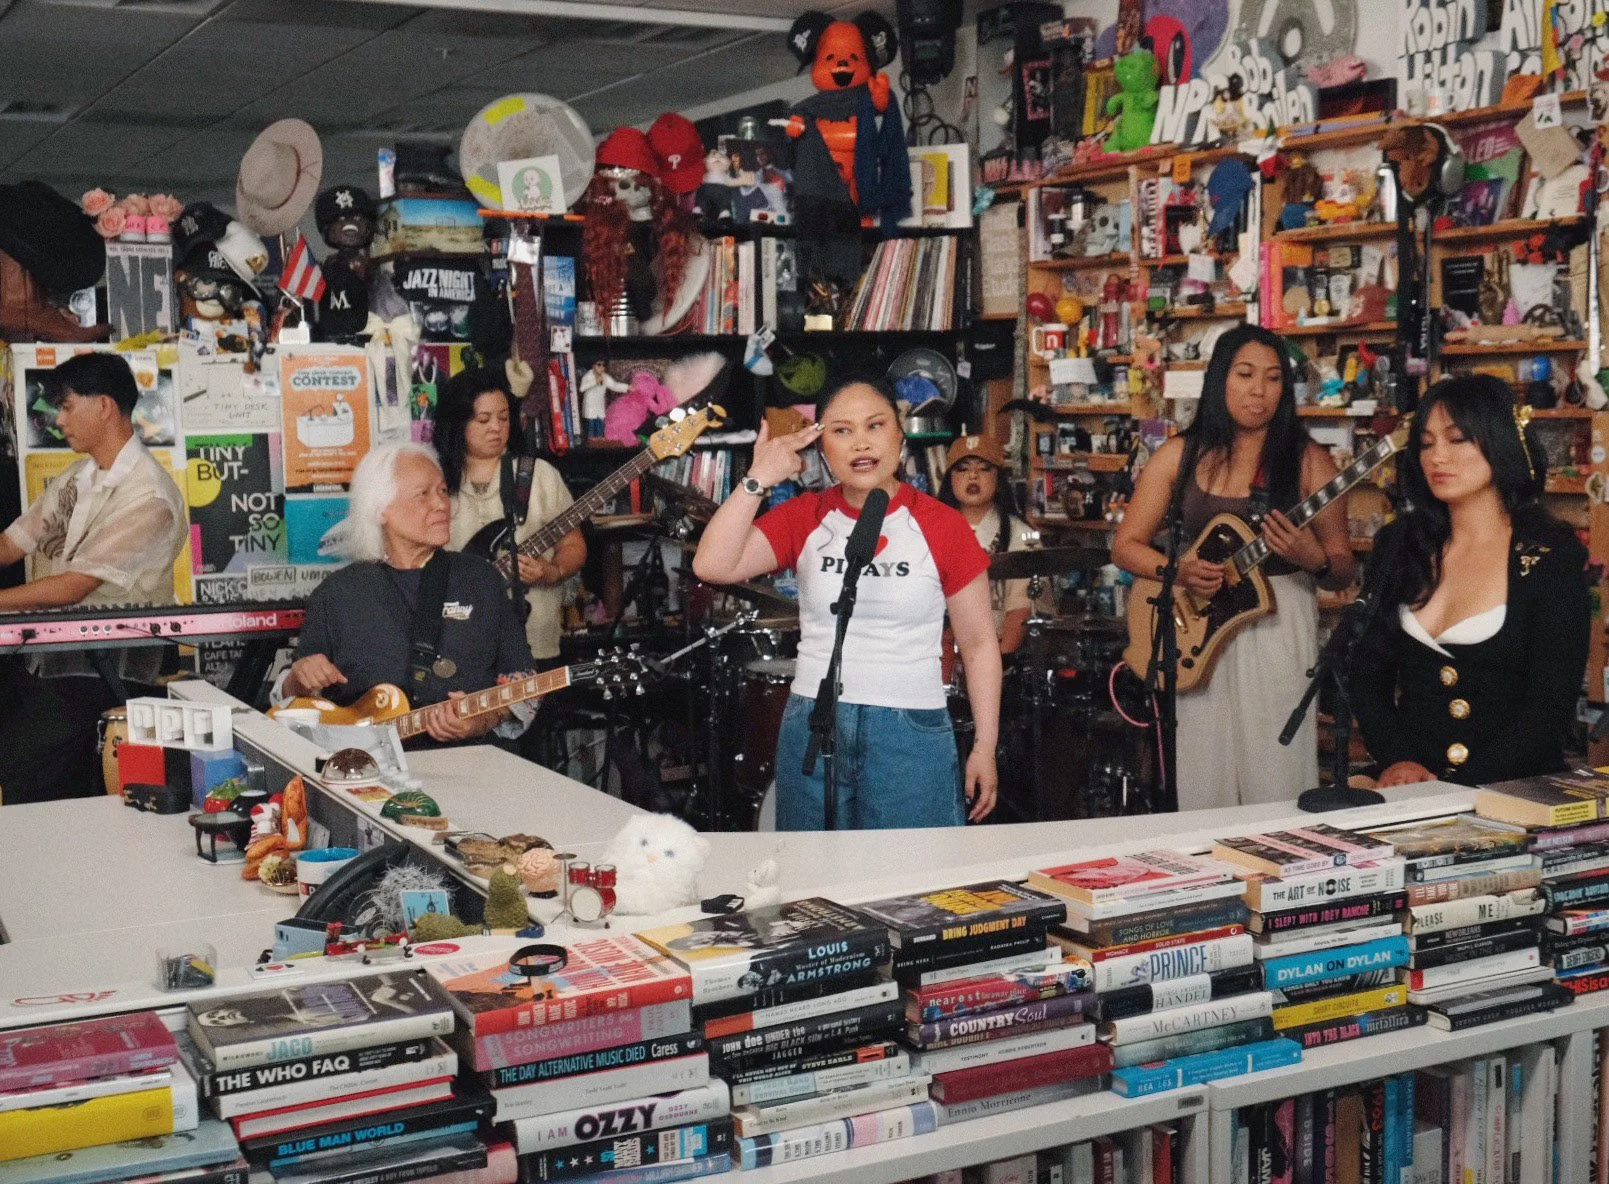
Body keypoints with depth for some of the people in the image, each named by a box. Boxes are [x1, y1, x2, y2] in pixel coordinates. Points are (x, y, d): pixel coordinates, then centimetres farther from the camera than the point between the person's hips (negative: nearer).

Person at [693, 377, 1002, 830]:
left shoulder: (942, 525, -3)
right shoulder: (804, 519, 3)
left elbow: (978, 642, 2)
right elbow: (712, 566, -11)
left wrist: (985, 748, 0)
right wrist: (757, 481, -15)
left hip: (912, 732, -2)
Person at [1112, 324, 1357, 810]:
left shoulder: (1307, 460, 0)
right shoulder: (1181, 455, 5)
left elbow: (1345, 569, 3)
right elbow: (1126, 546, 7)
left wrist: (1315, 560, -19)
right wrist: (1177, 570, -11)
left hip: (1278, 623, -2)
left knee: (1276, 789, -3)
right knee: (1202, 785, 4)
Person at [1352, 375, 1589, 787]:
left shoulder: (1551, 557, -2)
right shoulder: (1400, 545, 10)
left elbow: (1551, 705, -7)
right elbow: (1369, 672, 10)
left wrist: (1461, 788, -16)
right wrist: (1395, 759, -7)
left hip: (1516, 795, -3)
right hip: (1410, 790, 3)